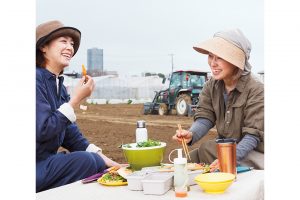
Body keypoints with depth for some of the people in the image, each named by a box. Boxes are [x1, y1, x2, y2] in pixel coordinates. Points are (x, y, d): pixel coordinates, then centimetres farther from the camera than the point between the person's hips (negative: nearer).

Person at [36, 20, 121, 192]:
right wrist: (76, 99, -19)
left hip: (48, 160, 8)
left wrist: (104, 159, -4)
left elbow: (72, 136, 7)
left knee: (99, 162, -1)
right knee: (85, 160, -23)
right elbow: (42, 131, -23)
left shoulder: (59, 84, 8)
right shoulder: (37, 79, -17)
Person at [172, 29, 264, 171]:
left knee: (207, 148, -25)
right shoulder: (211, 85, -1)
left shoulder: (256, 90, -20)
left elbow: (253, 134, -23)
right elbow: (205, 116, -5)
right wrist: (191, 135, -29)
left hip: (253, 153, -6)